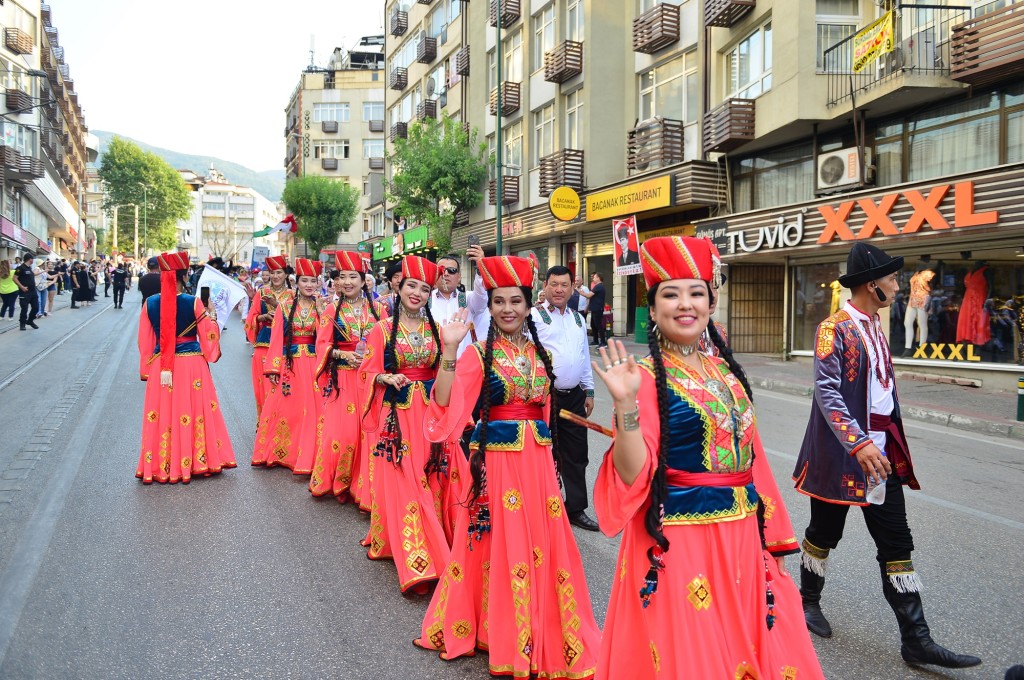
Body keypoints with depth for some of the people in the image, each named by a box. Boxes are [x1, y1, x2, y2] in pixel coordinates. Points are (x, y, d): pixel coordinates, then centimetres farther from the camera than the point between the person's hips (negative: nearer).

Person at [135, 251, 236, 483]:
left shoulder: (150, 303, -2)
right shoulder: (194, 303, -10)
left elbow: (145, 342, 5)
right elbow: (208, 337, -2)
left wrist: (147, 370, 14)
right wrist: (212, 318, 16)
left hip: (160, 368, 2)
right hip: (192, 366, -2)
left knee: (163, 414, 9)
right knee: (192, 413, 9)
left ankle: (161, 467, 16)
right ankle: (194, 463, 18)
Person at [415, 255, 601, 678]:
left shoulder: (540, 355, 9)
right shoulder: (478, 354, -6)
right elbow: (446, 408, -19)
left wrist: (546, 457, 15)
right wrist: (449, 350, -25)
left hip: (537, 461, 5)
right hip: (496, 460, -5)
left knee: (542, 545, 9)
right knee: (500, 545, 3)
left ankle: (542, 639, 26)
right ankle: (505, 642, 19)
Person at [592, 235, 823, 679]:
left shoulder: (725, 371, 9)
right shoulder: (647, 376, -10)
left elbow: (751, 459, 13)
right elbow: (633, 475, -18)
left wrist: (772, 542, 15)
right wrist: (626, 404, -31)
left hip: (742, 541, 6)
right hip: (678, 544, -6)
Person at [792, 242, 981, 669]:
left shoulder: (876, 329, 13)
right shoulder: (834, 329, -13)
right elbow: (826, 392, -22)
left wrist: (890, 443, 18)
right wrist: (858, 443, -31)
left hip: (882, 452, 8)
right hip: (840, 453, -7)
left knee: (897, 544, 5)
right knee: (825, 533, 10)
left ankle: (916, 641, 9)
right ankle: (809, 600, 33)